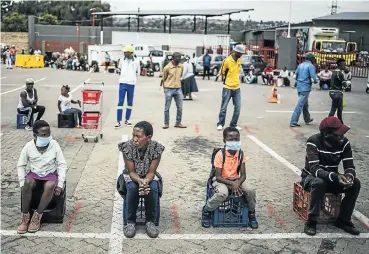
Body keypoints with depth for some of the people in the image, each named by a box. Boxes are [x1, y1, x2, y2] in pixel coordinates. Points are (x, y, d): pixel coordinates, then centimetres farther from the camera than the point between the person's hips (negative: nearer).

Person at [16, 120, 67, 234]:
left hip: (50, 174, -1)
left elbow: (62, 165, -10)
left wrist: (60, 184, -18)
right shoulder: (28, 147, -11)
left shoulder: (54, 145, -14)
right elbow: (21, 166, -1)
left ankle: (37, 217, -22)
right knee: (27, 184, -32)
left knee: (50, 186, -34)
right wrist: (22, 183, -13)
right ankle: (25, 217, -19)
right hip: (34, 173, 1)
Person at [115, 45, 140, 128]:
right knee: (120, 102, -5)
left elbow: (138, 72, 11)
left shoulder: (136, 61, -1)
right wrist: (122, 75, 11)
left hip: (131, 84, 0)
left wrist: (132, 77, 3)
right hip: (122, 83, 0)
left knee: (130, 103, 9)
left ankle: (127, 120, 22)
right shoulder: (122, 59, 4)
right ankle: (118, 122, -4)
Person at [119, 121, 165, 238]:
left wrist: (146, 181, -41)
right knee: (132, 188, -32)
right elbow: (131, 171, -20)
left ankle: (150, 221, -12)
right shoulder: (127, 147, -25)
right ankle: (131, 221, -14)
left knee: (153, 188, -31)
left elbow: (151, 172, -19)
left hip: (148, 176, 0)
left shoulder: (156, 148, -24)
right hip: (131, 176, 0)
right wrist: (139, 181, -41)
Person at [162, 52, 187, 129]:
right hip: (169, 89, -5)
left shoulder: (181, 66, 3)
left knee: (180, 107, 6)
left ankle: (178, 123, 17)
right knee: (167, 108, 3)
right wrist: (165, 89, 6)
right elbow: (164, 79, 0)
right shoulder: (167, 67, -10)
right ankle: (166, 123, 13)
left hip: (178, 89, 5)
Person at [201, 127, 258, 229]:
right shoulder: (220, 154, -19)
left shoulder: (241, 154, -7)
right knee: (222, 193, -36)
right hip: (221, 180, -4)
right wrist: (232, 184, -29)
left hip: (236, 180, 4)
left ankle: (251, 213, 9)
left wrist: (237, 183, -25)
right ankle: (206, 210, -9)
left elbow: (243, 175, -4)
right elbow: (218, 176, -18)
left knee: (251, 191, -20)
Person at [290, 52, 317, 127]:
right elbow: (313, 77, -17)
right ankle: (293, 122, -10)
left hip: (299, 87, 8)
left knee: (305, 104, 21)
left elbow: (296, 75, 16)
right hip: (305, 88, -8)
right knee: (300, 105, -8)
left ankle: (307, 119, 35)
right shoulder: (311, 66, -10)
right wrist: (316, 81, 2)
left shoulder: (300, 65, 12)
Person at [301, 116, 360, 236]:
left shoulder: (344, 142, -12)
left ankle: (343, 220, -5)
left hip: (332, 178, 5)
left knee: (355, 183, -19)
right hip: (311, 177, -5)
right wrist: (335, 177, -49)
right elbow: (314, 169, -34)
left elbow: (349, 166, -12)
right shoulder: (313, 142, -26)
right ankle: (311, 221, -23)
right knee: (319, 183, -38)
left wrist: (349, 176, -36)